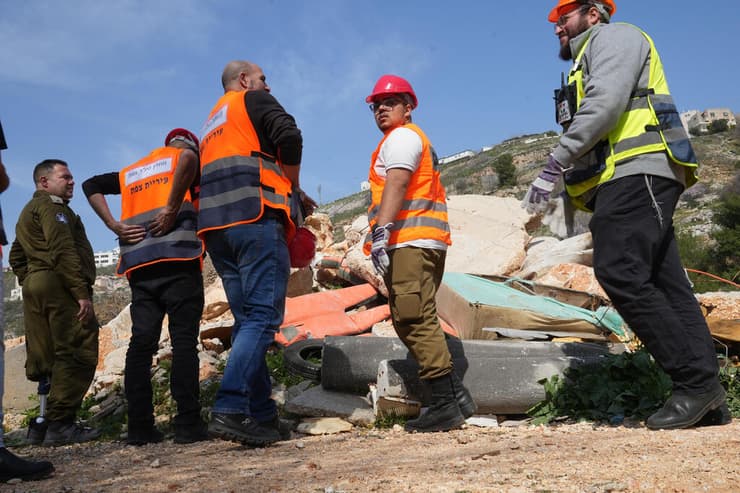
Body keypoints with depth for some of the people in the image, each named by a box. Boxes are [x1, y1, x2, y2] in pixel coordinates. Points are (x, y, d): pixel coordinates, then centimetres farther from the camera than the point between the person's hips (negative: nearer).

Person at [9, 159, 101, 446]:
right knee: (77, 355, -12)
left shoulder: (27, 212, 29)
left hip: (35, 286, 10)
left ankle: (43, 423, 9)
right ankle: (61, 425, -16)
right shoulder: (52, 206, -3)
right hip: (60, 286, -10)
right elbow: (63, 251, -17)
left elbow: (17, 256, 31)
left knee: (45, 361, 8)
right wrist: (82, 292, -21)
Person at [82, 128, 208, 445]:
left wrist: (114, 225, 10)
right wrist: (172, 208, -14)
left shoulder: (131, 173, 26)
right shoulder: (184, 156, 9)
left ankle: (139, 427, 1)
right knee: (184, 341, -6)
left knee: (141, 342, 3)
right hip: (178, 260, -5)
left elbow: (91, 186, 22)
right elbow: (189, 157, -15)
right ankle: (188, 424, -9)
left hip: (138, 265, 5)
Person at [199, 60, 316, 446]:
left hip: (215, 227, 8)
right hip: (254, 219, -8)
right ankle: (230, 409, -24)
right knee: (263, 317, -13)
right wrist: (294, 189, 6)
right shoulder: (252, 100, 10)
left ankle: (262, 416, 4)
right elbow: (289, 137, -8)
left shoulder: (210, 126, 32)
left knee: (247, 320, 7)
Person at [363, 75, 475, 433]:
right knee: (411, 321, 11)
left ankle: (445, 405, -14)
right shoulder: (412, 139, 31)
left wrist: (381, 232, -28)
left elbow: (396, 185, -17)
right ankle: (455, 396, 10)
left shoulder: (402, 136, 0)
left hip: (410, 242, -11)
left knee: (415, 320, -14)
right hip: (418, 244, 11)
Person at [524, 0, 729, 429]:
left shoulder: (614, 36, 5)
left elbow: (605, 104, -15)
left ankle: (697, 381, -18)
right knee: (666, 285, 2)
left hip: (637, 173, -10)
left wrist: (555, 166, -19)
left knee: (620, 273, -21)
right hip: (623, 181, 10)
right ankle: (706, 393, 0)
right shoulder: (587, 62, 34)